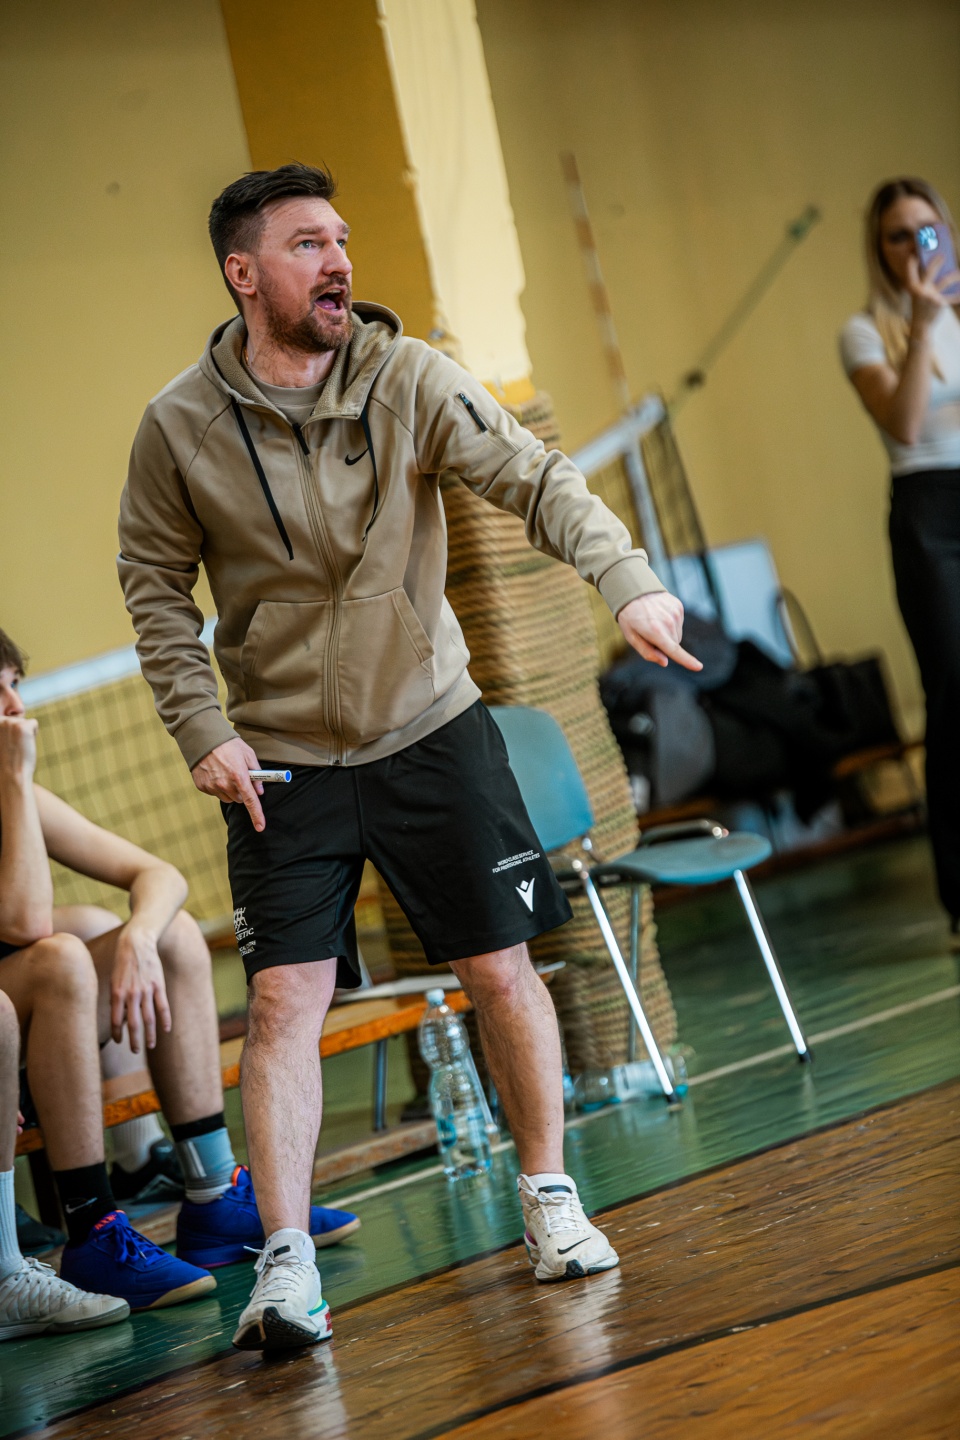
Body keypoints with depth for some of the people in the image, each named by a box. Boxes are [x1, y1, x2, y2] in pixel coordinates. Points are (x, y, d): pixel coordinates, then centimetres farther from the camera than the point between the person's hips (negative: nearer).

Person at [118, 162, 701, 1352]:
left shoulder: (408, 379, -8)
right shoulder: (179, 426, -8)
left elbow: (533, 478, -16)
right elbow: (155, 585, 3)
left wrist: (629, 581, -33)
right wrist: (203, 731, -6)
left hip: (431, 730, 1)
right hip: (281, 759, -1)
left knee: (502, 968, 5)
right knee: (285, 999, -7)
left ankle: (549, 1198, 24)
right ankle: (286, 1268, -3)